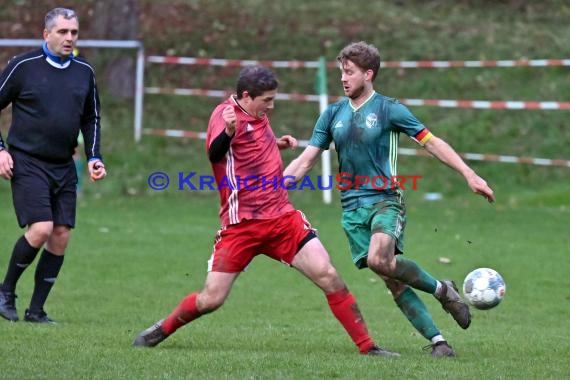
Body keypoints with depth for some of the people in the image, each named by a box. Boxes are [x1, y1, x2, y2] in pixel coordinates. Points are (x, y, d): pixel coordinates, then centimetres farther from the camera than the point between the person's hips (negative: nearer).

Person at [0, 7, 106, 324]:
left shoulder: (84, 72, 8)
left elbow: (91, 119, 20)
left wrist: (94, 157, 8)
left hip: (64, 167, 5)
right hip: (27, 163, -5)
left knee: (61, 236, -1)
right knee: (41, 230, -17)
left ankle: (36, 310, 9)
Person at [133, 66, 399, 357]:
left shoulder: (258, 116, 13)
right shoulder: (226, 114, -11)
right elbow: (214, 153, -33)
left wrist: (277, 145, 16)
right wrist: (227, 132, -54)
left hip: (283, 218, 6)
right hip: (241, 225, -6)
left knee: (328, 276, -8)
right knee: (210, 300, -6)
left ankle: (367, 347, -2)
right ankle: (162, 330, 21)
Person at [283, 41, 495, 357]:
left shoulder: (388, 109, -3)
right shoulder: (333, 114, 9)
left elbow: (431, 142, -2)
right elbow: (307, 159, 10)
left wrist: (469, 175, -9)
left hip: (385, 200, -4)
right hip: (352, 208, 4)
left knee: (379, 259, -30)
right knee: (394, 282, -3)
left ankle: (441, 289, -8)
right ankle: (437, 341, 0)